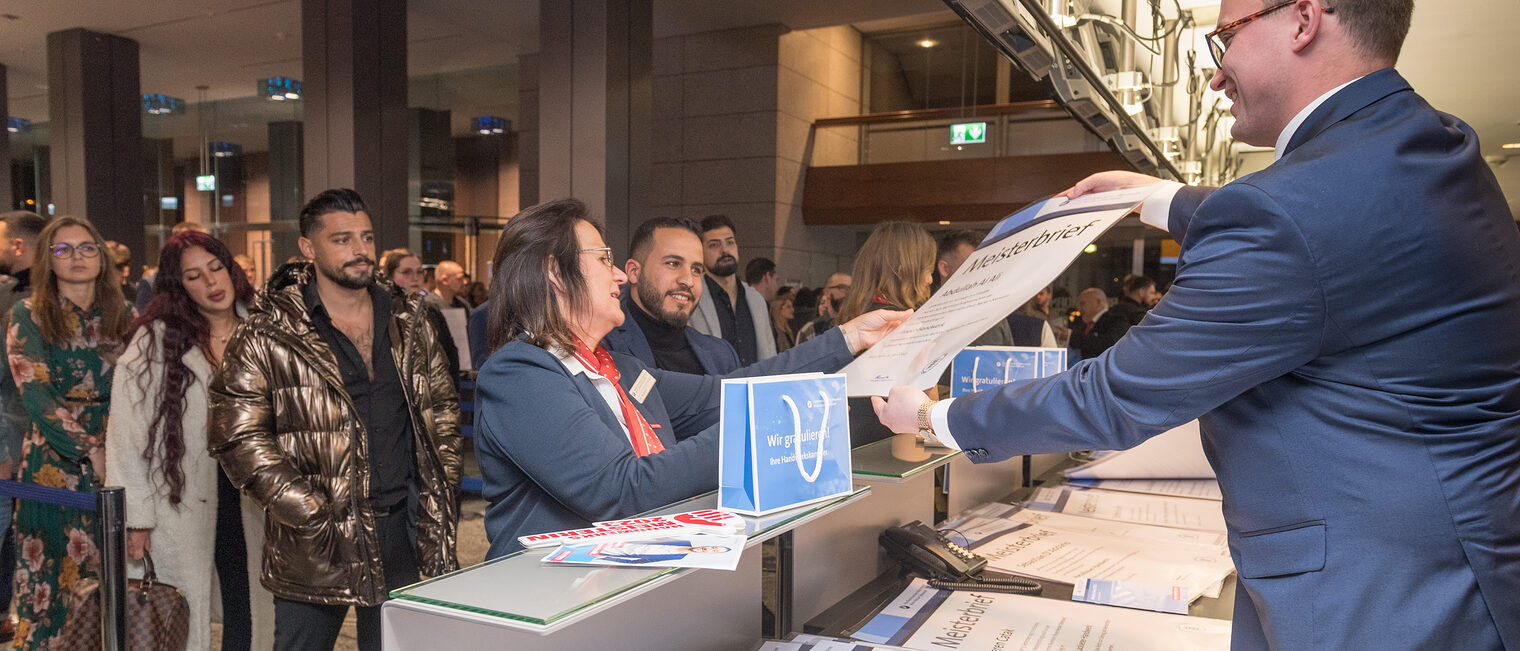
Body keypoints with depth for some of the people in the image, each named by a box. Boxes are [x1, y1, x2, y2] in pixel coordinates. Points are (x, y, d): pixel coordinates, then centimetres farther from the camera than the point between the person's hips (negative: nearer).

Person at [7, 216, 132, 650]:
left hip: (119, 460, 2)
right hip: (55, 463, -2)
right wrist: (89, 449, -13)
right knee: (49, 580, 0)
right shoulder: (28, 316, 1)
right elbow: (35, 395, -7)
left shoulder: (123, 315, 9)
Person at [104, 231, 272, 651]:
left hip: (249, 501, 3)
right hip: (180, 505, -2)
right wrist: (136, 518, -9)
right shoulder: (155, 341, -5)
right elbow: (127, 431, -6)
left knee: (247, 615, 9)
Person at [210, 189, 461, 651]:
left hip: (402, 526, 4)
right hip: (316, 541, -4)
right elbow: (239, 438, -9)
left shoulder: (410, 322, 8)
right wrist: (312, 514, -16)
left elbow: (442, 412, 12)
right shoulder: (267, 336, -6)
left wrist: (439, 505, 4)